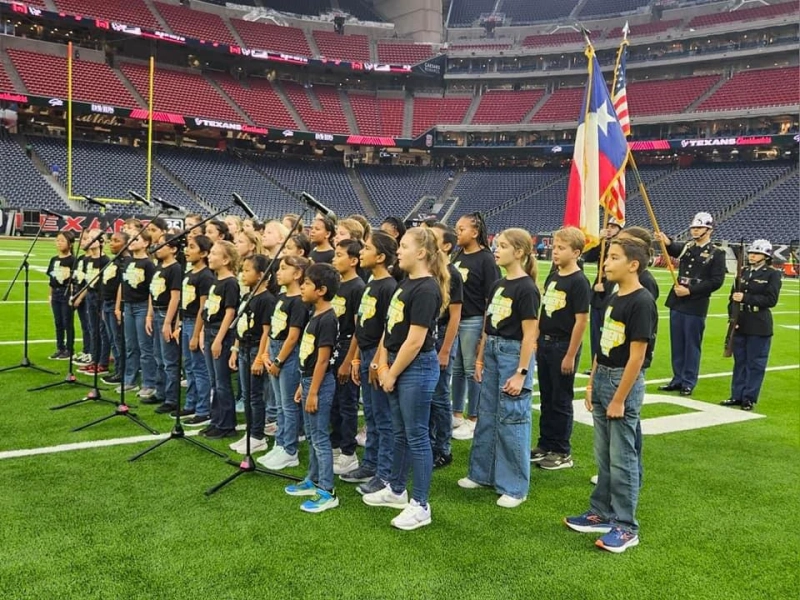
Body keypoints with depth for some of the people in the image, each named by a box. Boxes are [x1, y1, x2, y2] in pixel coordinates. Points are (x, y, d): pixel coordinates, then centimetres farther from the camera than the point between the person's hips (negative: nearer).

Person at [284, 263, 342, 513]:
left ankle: (327, 492, 3)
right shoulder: (315, 316, 10)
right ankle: (313, 480, 30)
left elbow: (322, 359, -21)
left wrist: (313, 392, -20)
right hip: (309, 380, 10)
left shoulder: (327, 319, -19)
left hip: (320, 383, -10)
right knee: (312, 436, 18)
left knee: (320, 438, -4)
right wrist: (302, 385, 18)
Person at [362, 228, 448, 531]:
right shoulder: (406, 283, 10)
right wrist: (383, 364, 3)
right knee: (400, 432, 20)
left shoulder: (426, 289, -19)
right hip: (396, 366, 9)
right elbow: (390, 327, 12)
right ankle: (396, 490, 35)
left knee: (416, 436, 0)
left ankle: (420, 506, 11)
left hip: (417, 368, -9)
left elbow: (415, 341, -21)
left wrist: (392, 374, -13)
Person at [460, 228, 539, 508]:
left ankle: (514, 487, 11)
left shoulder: (526, 288, -14)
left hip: (514, 354, -8)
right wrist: (480, 359, 14)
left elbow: (529, 335, -16)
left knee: (512, 421, -1)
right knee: (487, 416, 16)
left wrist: (521, 373, -17)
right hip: (492, 352, 8)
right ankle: (482, 473, 30)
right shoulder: (498, 285, 10)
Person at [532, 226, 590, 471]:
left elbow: (581, 320, -17)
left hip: (563, 346, -7)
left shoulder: (578, 281, -14)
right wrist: (536, 341, 13)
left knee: (561, 401, 3)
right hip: (544, 344, 7)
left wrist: (571, 355, -17)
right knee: (546, 398, 15)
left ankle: (562, 453, 15)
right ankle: (545, 445, 26)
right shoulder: (552, 277, 8)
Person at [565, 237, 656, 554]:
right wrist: (592, 382, 11)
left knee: (622, 458, 0)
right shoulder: (612, 298, 10)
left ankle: (626, 526, 11)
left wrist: (619, 399, -17)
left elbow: (636, 356, -18)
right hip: (602, 377, 8)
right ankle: (601, 513, 28)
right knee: (603, 455, 16)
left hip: (624, 381, -8)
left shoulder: (642, 302, -16)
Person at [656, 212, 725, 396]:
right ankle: (678, 379, 20)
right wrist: (666, 242, -35)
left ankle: (689, 382, 11)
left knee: (692, 345, 2)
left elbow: (717, 281, -11)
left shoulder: (717, 254, -4)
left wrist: (690, 290, -16)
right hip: (677, 303, 5)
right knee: (677, 344, 11)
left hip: (696, 306, -5)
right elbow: (673, 249, -11)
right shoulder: (686, 247, 10)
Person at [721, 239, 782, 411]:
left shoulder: (773, 274, -2)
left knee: (755, 363, 1)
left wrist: (745, 298, -20)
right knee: (739, 361, 10)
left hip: (759, 326, -5)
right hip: (740, 324, 5)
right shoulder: (744, 272, 12)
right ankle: (737, 395, 18)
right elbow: (734, 295, 12)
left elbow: (771, 299, -12)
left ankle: (749, 398, 8)